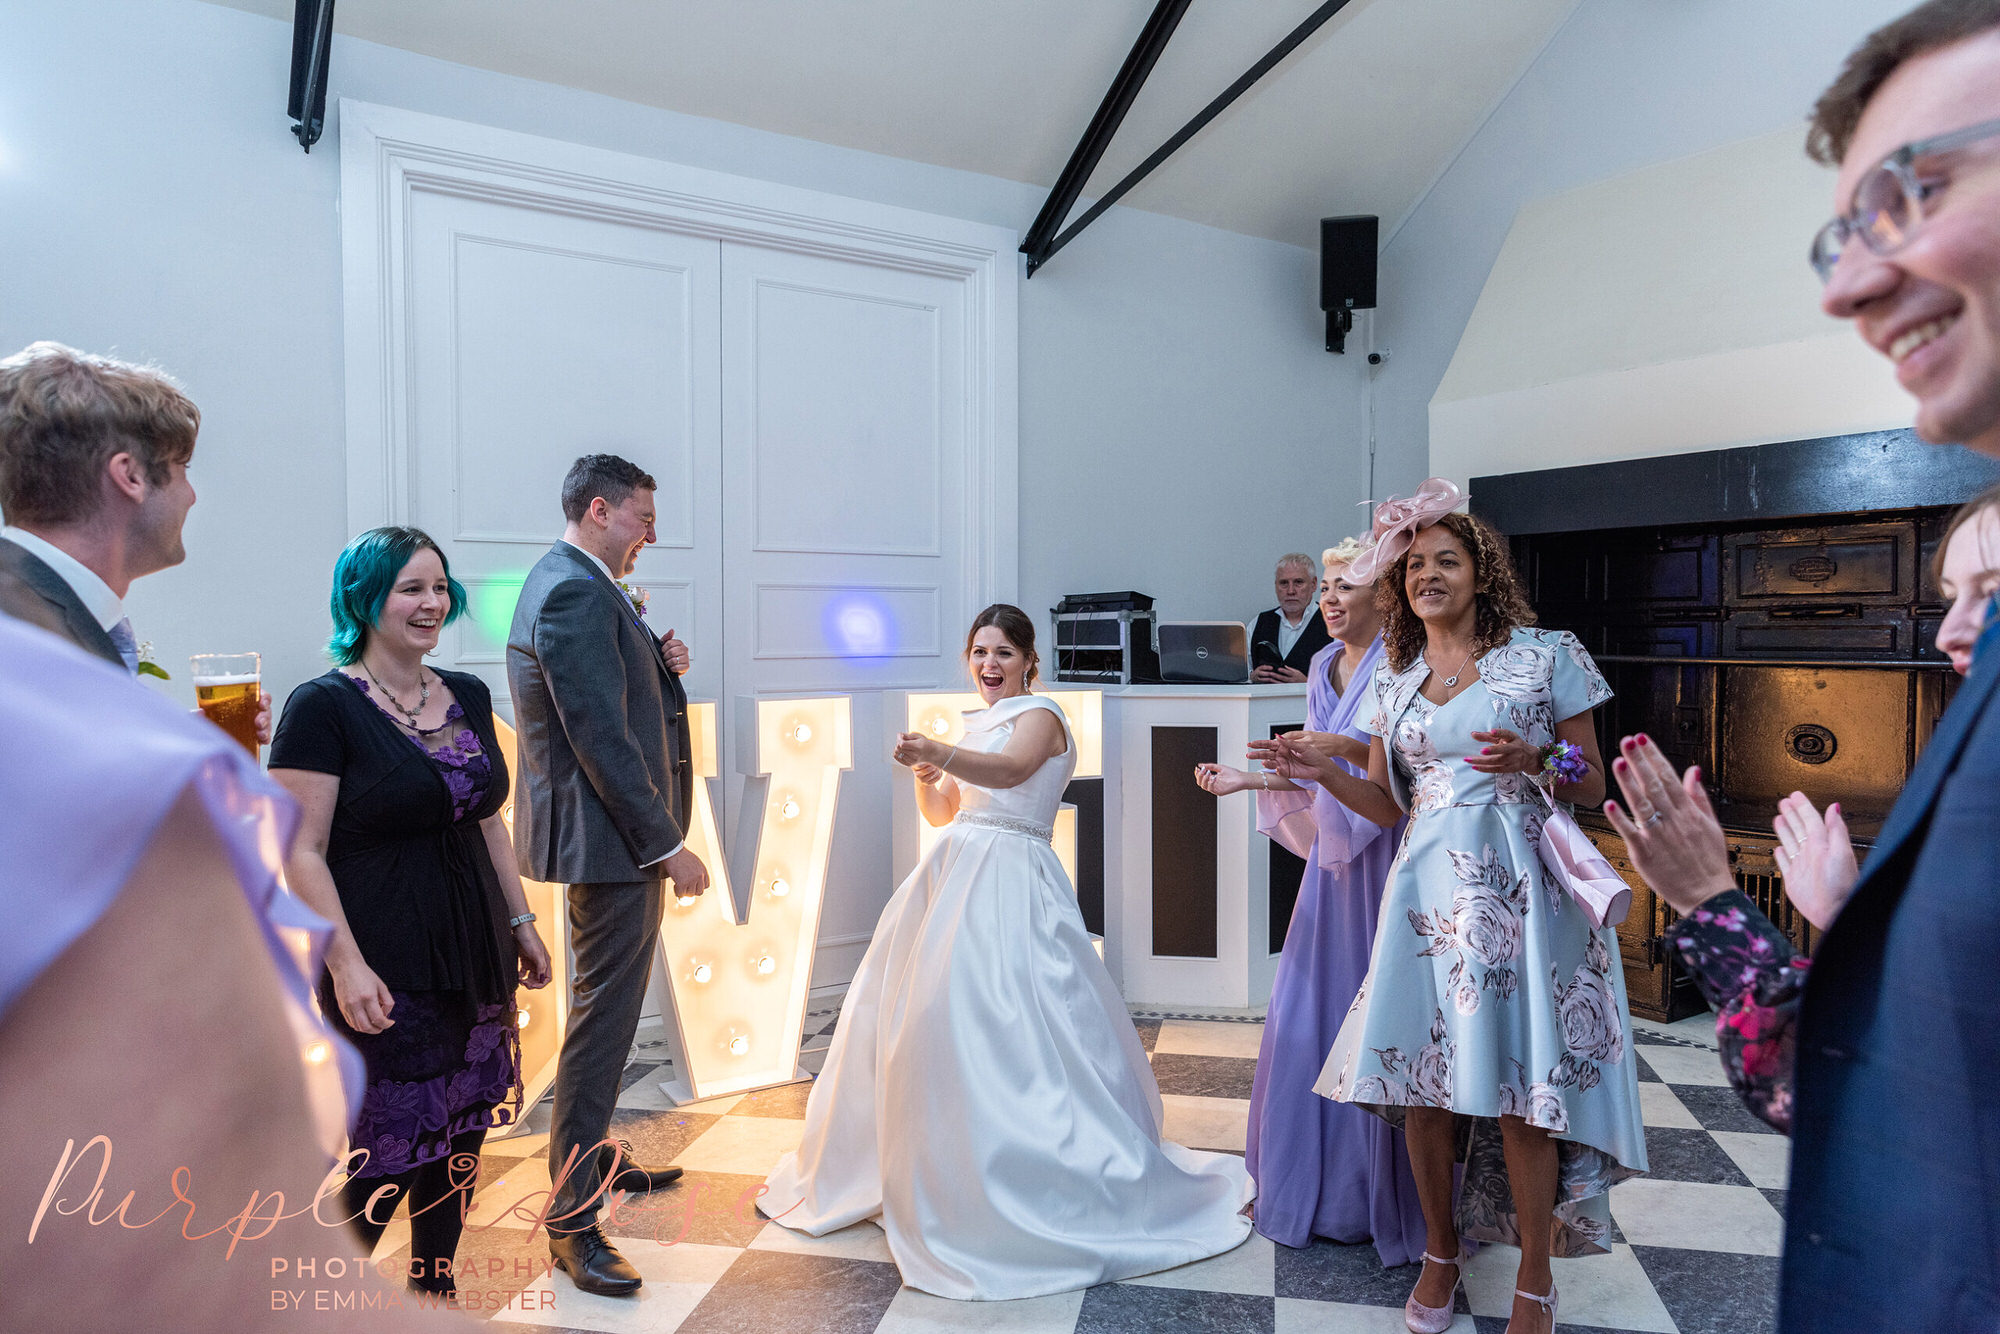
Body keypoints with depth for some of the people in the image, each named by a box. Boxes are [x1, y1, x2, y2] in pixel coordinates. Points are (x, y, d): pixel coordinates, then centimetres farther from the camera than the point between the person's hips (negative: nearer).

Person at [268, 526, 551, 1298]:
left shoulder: (468, 697, 9)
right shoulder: (324, 706, -10)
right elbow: (300, 852, -13)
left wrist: (521, 923, 14)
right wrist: (346, 963, -20)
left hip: (476, 960, 6)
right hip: (388, 970, -6)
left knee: (458, 1142, 15)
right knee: (386, 1157, 2)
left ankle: (434, 1291, 35)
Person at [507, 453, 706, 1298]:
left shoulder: (571, 585, 15)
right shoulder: (576, 593, -19)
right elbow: (601, 738, -25)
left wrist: (658, 664, 2)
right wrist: (667, 845, -21)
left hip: (611, 836, 11)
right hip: (611, 839, -11)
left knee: (607, 1009, 23)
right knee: (604, 1016, -3)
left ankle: (596, 1156, 40)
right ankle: (572, 1219, 9)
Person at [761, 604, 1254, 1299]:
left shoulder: (1039, 713, -5)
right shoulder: (976, 725, 18)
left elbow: (1010, 770, -28)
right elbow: (940, 813, 19)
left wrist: (939, 752, -44)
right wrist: (926, 774, -1)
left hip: (1009, 882, -8)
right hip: (956, 874, 8)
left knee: (1004, 1026, -13)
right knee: (920, 1014, 10)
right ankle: (932, 1167, 30)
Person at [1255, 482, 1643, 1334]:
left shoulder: (1547, 656, 2)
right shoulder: (1395, 679, 12)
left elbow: (1593, 785, 4)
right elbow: (1388, 805, 11)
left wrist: (1534, 761, -16)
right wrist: (1321, 772, -5)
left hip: (1519, 890, -3)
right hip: (1427, 892, 3)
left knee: (1522, 1086, -2)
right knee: (1420, 1079, 4)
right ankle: (1441, 1253, 26)